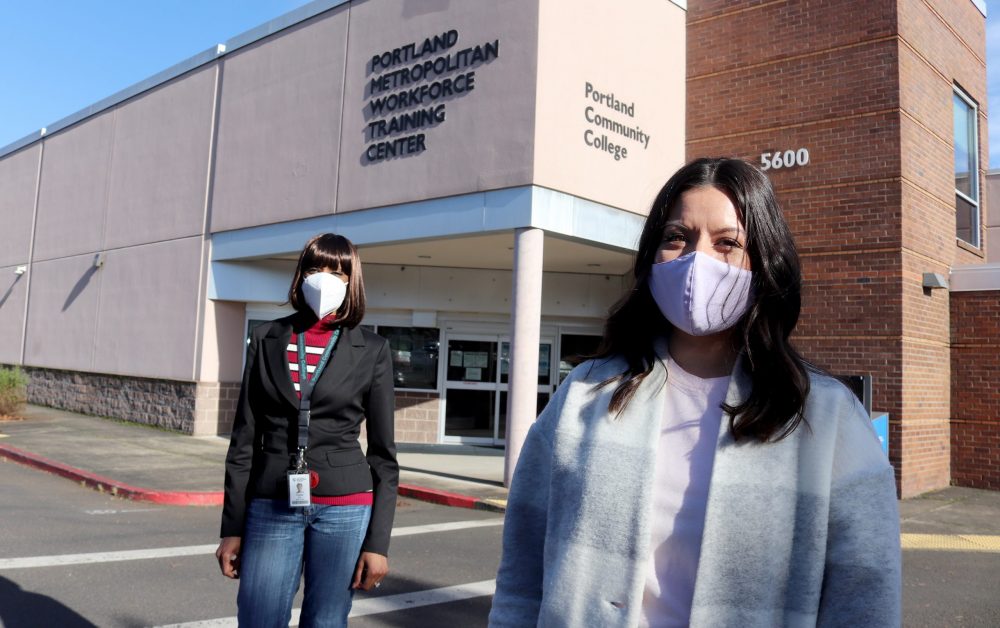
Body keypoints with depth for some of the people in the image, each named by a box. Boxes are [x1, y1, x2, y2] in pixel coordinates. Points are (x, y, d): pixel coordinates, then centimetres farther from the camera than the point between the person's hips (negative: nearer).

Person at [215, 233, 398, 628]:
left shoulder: (371, 351, 0)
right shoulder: (267, 340, 5)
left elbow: (383, 452, 0)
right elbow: (244, 439, 6)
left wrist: (378, 541, -4)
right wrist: (232, 528, 3)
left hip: (344, 509, -1)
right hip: (272, 508, 2)